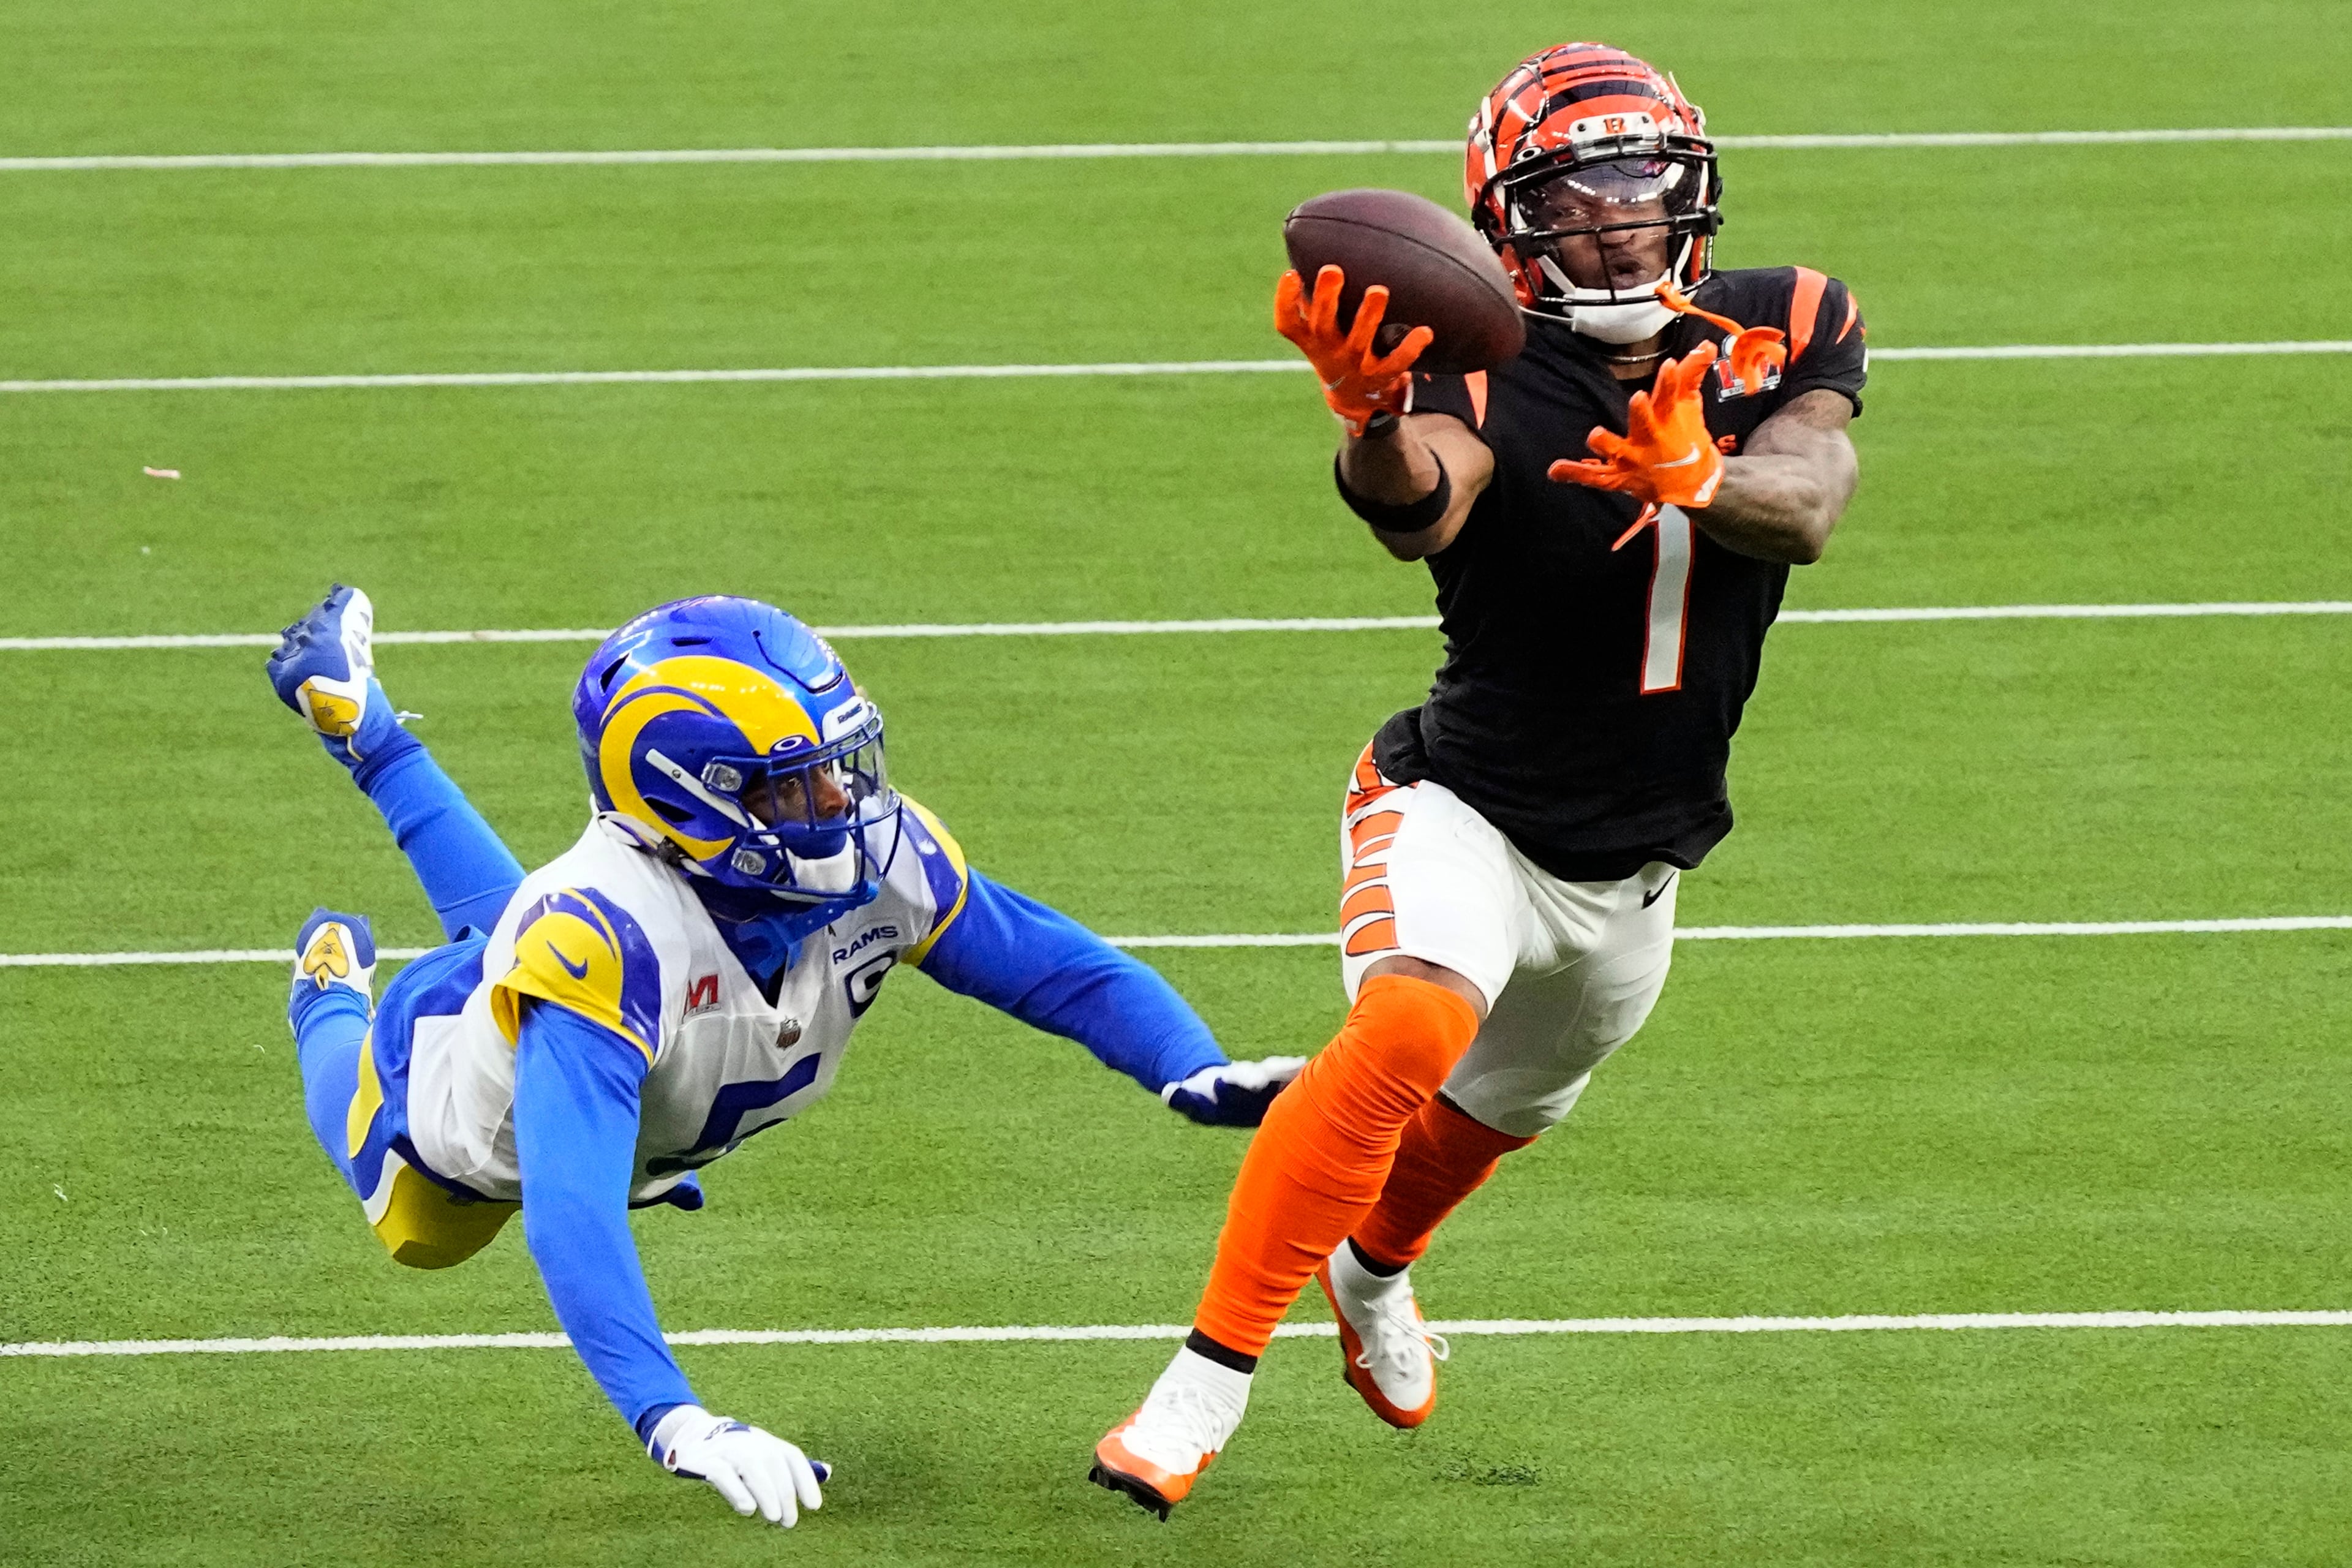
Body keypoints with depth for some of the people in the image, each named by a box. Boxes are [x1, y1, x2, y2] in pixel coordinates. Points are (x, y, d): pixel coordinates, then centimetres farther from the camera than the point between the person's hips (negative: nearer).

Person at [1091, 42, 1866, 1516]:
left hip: (1635, 865, 5)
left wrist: (1692, 476, -49)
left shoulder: (1786, 332, -8)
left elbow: (1807, 507, -26)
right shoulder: (1483, 378, -23)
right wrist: (1375, 423, -70)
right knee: (1411, 1030, -33)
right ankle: (1207, 1384, -28)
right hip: (1467, 810, -5)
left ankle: (1376, 1270, 60)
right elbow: (1420, 508, -46)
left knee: (1501, 1109, 26)